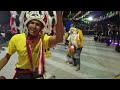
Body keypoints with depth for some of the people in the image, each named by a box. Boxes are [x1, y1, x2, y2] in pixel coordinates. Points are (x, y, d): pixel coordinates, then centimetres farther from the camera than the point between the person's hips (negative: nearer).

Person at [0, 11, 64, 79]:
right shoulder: (16, 39, -17)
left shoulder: (43, 39, -22)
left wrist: (58, 13, -56)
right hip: (21, 74, 1)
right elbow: (7, 57, -4)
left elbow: (59, 39, -44)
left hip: (38, 74, -1)